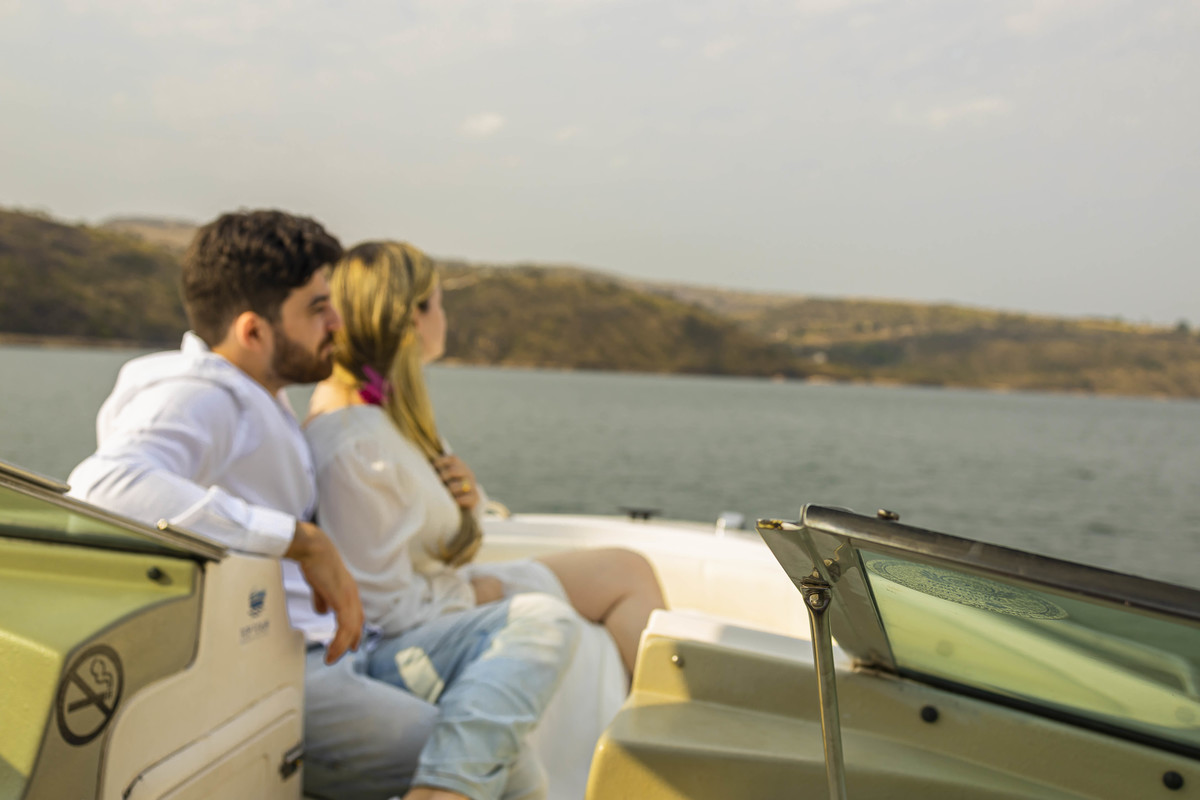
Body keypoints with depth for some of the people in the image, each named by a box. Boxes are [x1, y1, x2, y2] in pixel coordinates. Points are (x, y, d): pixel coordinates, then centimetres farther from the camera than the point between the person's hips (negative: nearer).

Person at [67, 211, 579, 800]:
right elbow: (102, 485, -32)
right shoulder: (198, 397, -10)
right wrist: (303, 540, -31)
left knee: (543, 620, -9)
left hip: (342, 656, 10)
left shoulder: (263, 402, 23)